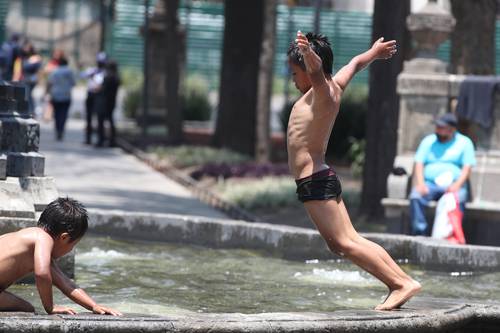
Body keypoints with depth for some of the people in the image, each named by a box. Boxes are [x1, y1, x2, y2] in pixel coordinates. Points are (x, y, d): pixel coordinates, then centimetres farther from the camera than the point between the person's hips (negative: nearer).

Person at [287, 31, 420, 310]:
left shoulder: (323, 92, -12)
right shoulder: (336, 86, 13)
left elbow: (316, 70, -36)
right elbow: (356, 63, 33)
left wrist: (308, 52, -58)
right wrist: (375, 51, 53)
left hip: (314, 181, -10)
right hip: (323, 178, 10)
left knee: (344, 243, -11)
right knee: (351, 241, 10)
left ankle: (401, 284, -12)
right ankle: (403, 281, 8)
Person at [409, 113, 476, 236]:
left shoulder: (464, 143, 11)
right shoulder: (428, 141, 18)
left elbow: (467, 168, 3)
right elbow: (419, 163, 10)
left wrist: (457, 185, -16)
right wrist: (420, 183, -9)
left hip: (454, 185, -2)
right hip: (429, 183, 2)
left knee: (458, 199, -37)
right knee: (415, 197, -31)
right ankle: (420, 232, -31)